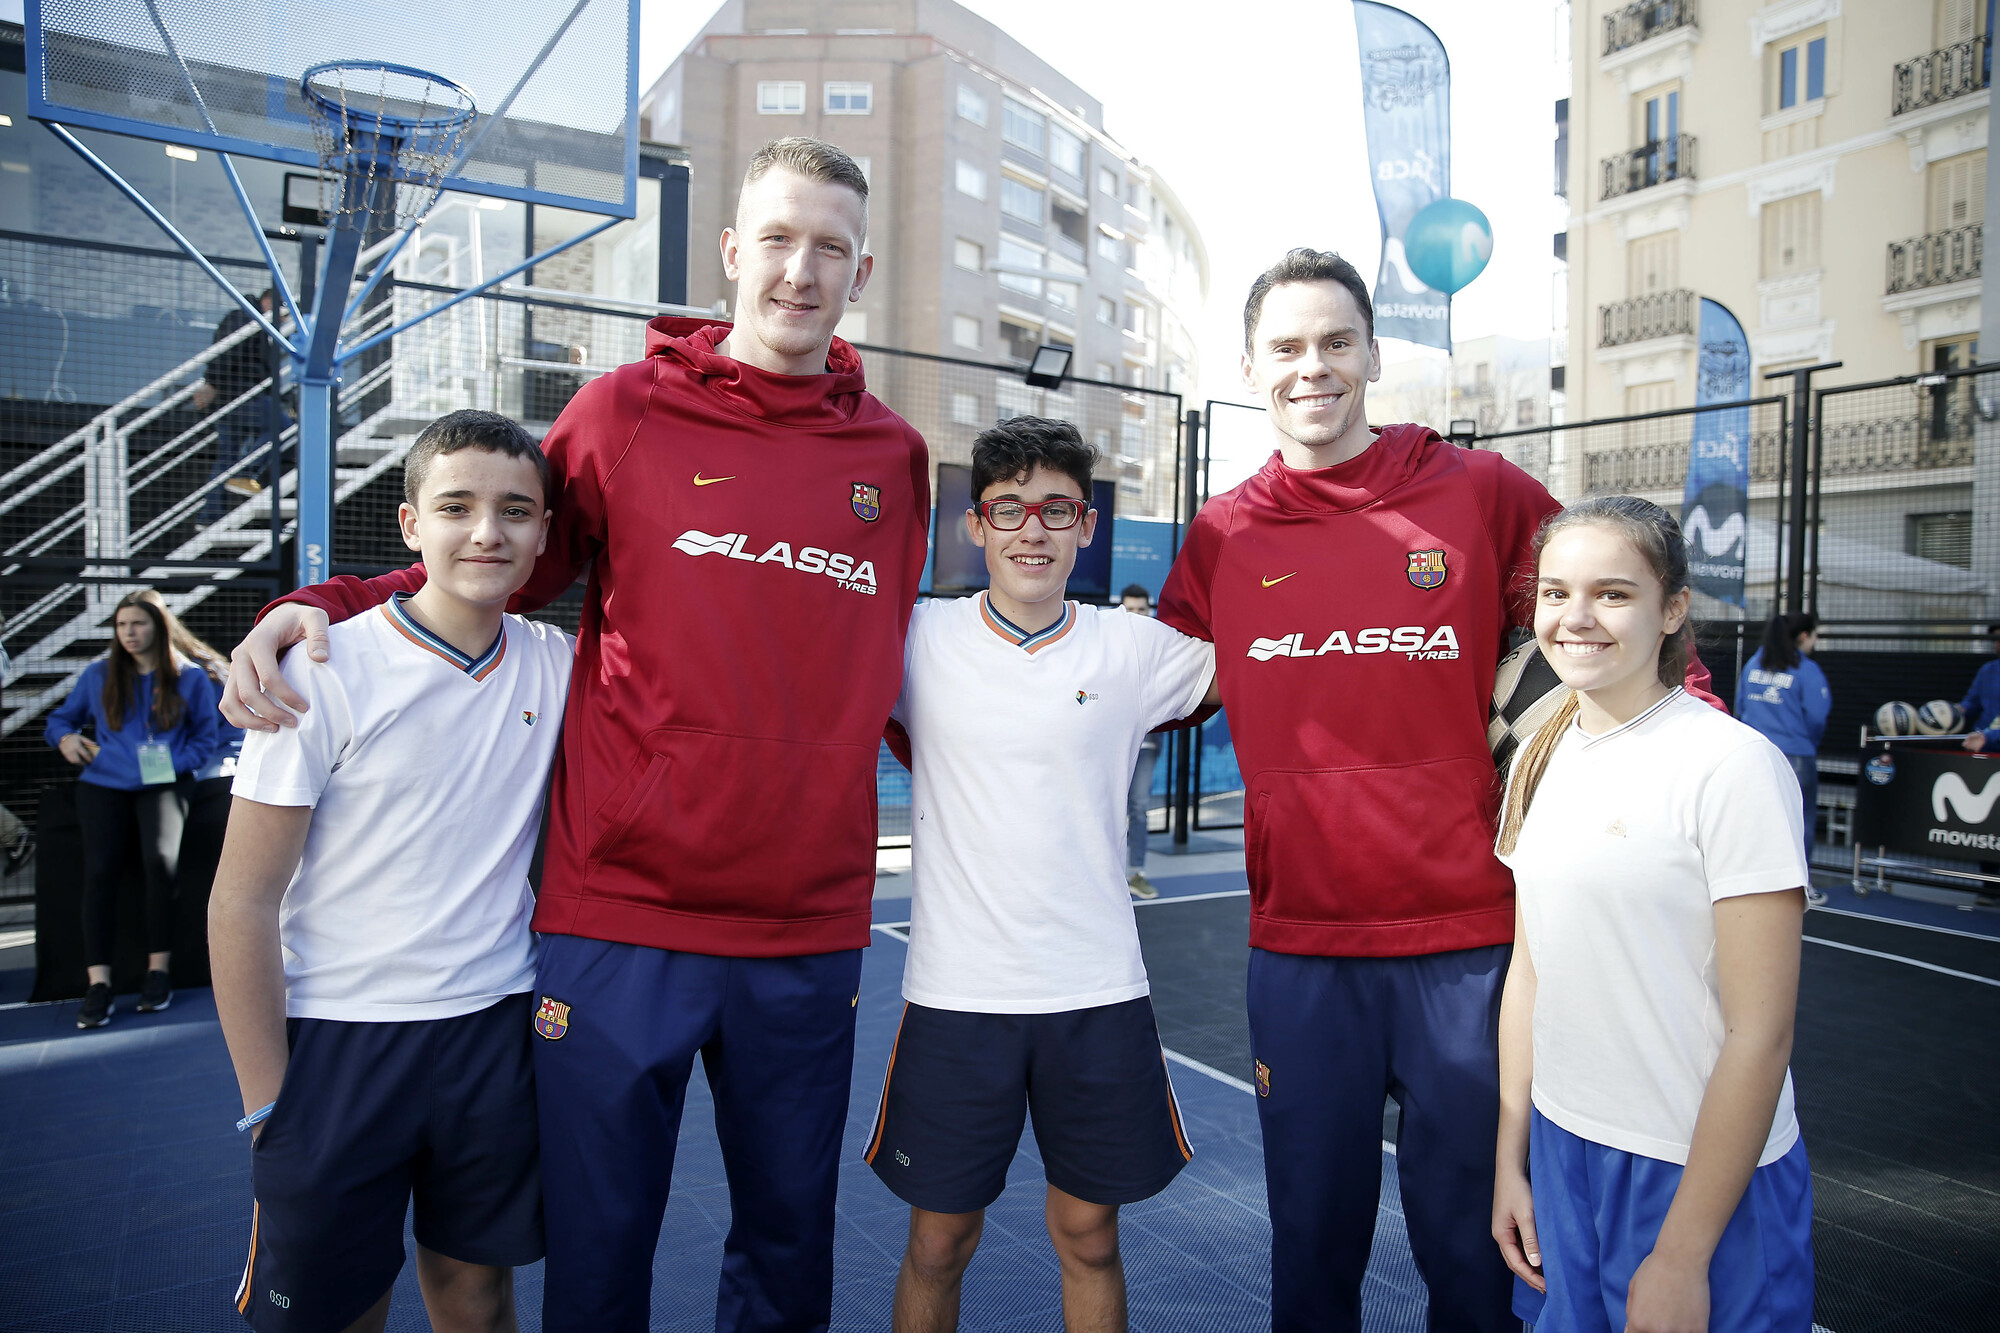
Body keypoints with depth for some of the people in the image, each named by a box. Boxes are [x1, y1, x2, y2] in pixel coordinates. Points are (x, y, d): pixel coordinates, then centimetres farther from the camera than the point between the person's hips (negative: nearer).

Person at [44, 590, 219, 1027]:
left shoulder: (189, 677, 9)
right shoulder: (97, 675, 14)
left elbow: (205, 736, 11)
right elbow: (62, 717, 25)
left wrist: (174, 764, -6)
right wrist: (64, 737, 2)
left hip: (163, 782, -2)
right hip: (104, 782, 2)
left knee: (161, 857, -27)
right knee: (100, 869, -20)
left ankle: (159, 970, -17)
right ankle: (98, 985, -22)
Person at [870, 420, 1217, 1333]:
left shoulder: (1133, 650, 0)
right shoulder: (918, 640, -3)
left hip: (1098, 992, 1)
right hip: (955, 987, -1)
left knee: (1089, 1236, 16)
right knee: (938, 1242, 13)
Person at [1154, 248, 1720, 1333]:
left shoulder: (1483, 493, -2)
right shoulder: (1222, 535, 4)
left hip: (1469, 934, -1)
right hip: (1298, 942, 2)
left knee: (1470, 1243, 14)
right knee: (1311, 1241, 17)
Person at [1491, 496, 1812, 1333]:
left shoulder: (1733, 766, -16)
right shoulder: (1542, 762, 3)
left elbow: (1759, 1034, -17)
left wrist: (1682, 1256, -15)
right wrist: (1511, 1157, 10)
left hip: (1703, 1174, -5)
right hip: (1562, 1148, 6)